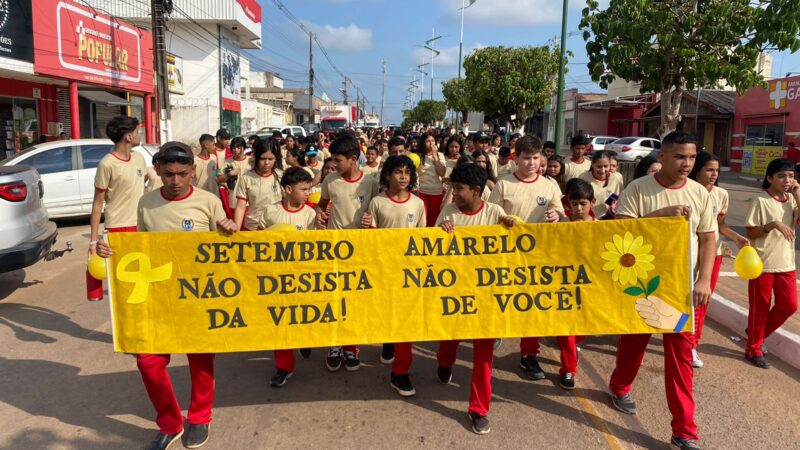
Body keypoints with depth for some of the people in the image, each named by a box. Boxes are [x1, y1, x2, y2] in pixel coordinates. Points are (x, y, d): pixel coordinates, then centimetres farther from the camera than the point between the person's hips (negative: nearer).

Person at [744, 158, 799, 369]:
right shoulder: (760, 201, -11)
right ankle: (753, 349, 19)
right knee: (760, 308, 4)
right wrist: (773, 224, -24)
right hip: (762, 264, -6)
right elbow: (751, 233, -11)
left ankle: (757, 334, 28)